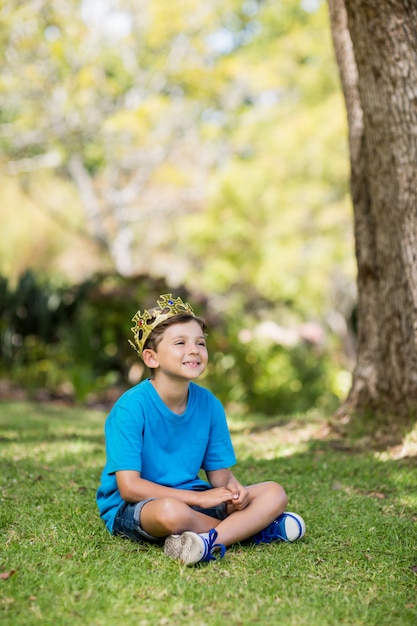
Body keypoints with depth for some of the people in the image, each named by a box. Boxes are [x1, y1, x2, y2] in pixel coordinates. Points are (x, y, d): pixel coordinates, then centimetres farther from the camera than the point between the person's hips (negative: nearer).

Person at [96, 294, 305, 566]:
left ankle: (210, 541, -30)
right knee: (171, 511, -40)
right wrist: (199, 498, -24)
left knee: (274, 493, -8)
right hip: (130, 508, -6)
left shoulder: (209, 404, 0)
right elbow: (129, 487, -21)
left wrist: (232, 488, -19)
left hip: (192, 497, 7)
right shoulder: (132, 407, -18)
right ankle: (252, 527, -15)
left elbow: (220, 472, 6)